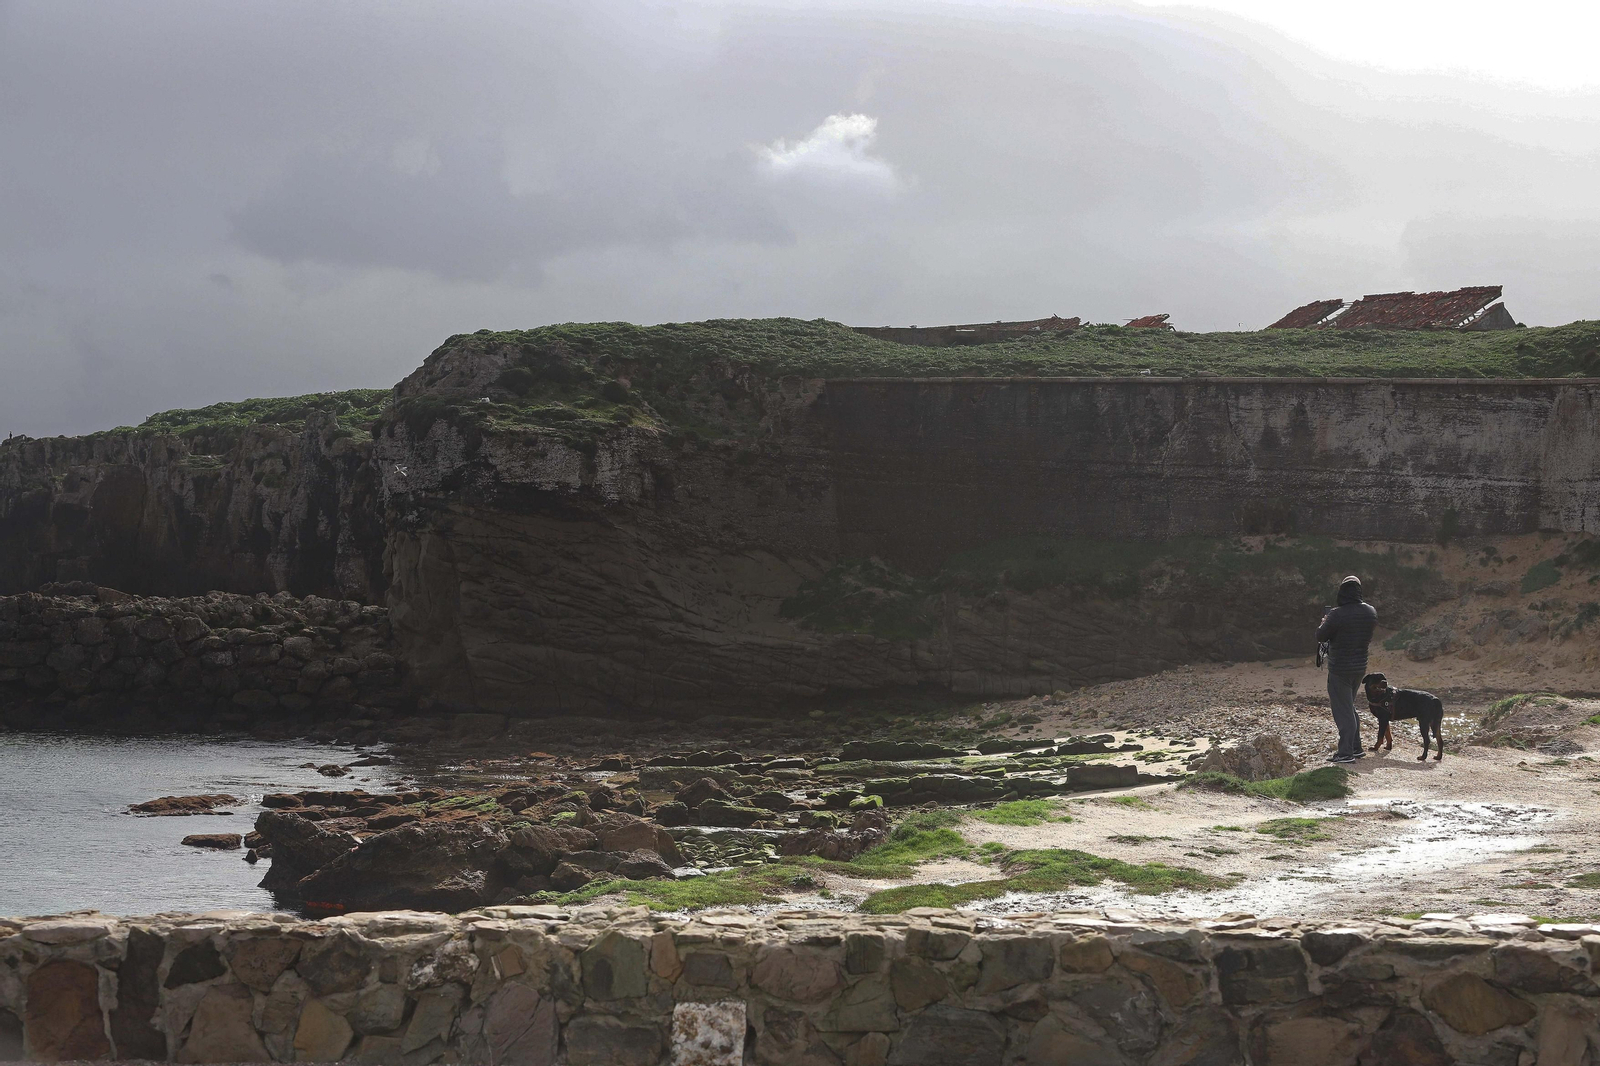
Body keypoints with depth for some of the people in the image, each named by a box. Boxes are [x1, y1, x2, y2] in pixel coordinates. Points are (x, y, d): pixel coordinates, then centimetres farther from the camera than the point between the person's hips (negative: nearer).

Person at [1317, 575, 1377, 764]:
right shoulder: (1370, 612, -2)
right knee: (1349, 706, 22)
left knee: (1343, 709, -2)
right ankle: (1355, 747, 26)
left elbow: (1321, 635, -12)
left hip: (1340, 669, -7)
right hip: (1360, 667, 7)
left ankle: (1346, 752, -3)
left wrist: (1324, 622, 10)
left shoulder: (1337, 615, -23)